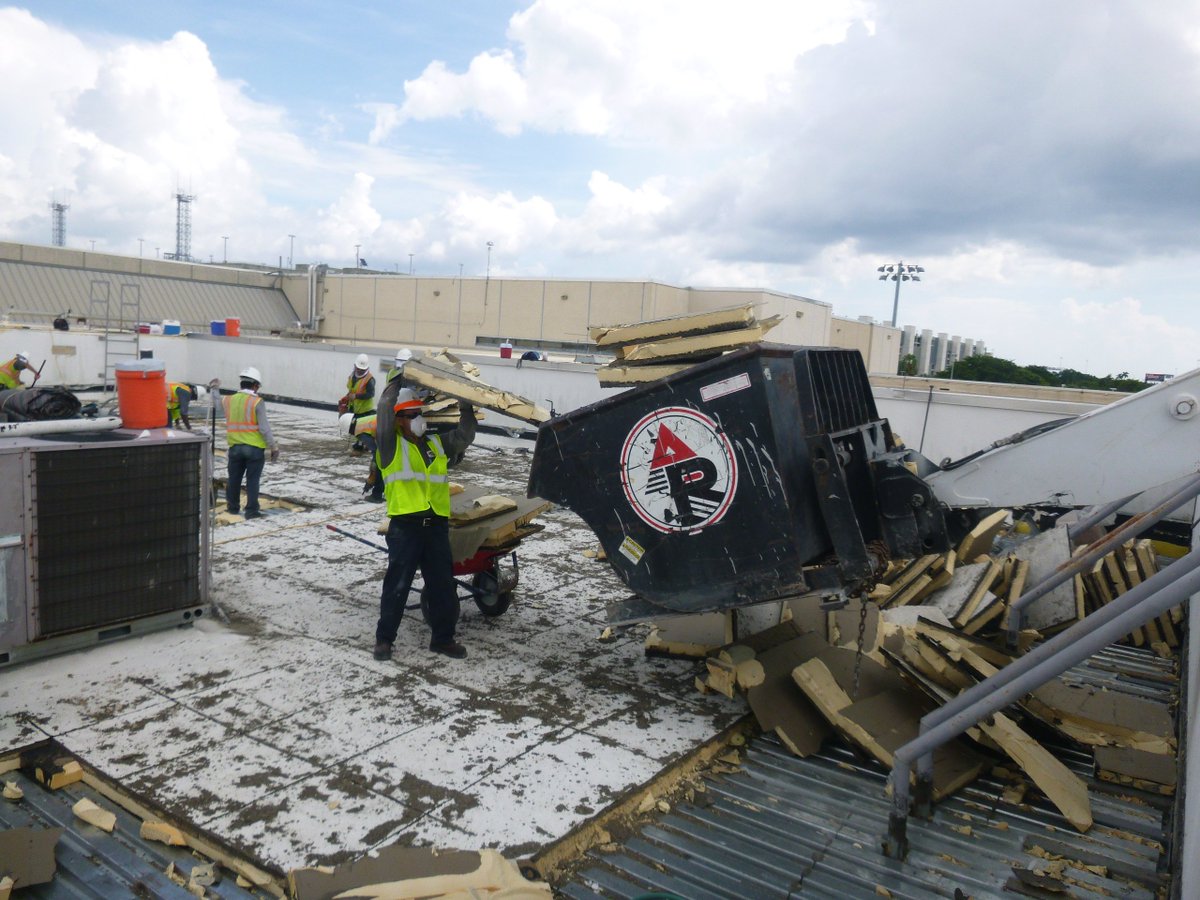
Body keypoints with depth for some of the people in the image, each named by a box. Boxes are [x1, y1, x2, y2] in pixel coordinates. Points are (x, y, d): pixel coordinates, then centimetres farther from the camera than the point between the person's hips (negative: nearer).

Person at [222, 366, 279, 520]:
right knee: (252, 479, 3)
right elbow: (264, 428, -16)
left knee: (234, 478, 18)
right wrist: (274, 447, -10)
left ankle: (233, 507, 31)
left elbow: (219, 402, 29)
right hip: (254, 447, -5)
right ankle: (251, 510, 6)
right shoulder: (257, 402, -13)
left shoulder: (229, 400, 2)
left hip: (235, 447, 5)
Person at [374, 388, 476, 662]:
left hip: (437, 525, 5)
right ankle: (384, 638, 16)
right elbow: (383, 419, -13)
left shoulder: (437, 444, 17)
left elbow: (463, 437, 16)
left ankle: (443, 638, 22)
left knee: (443, 586, 9)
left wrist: (468, 410, 4)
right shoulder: (390, 446, 1)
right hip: (405, 526, -5)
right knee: (397, 585, 2)